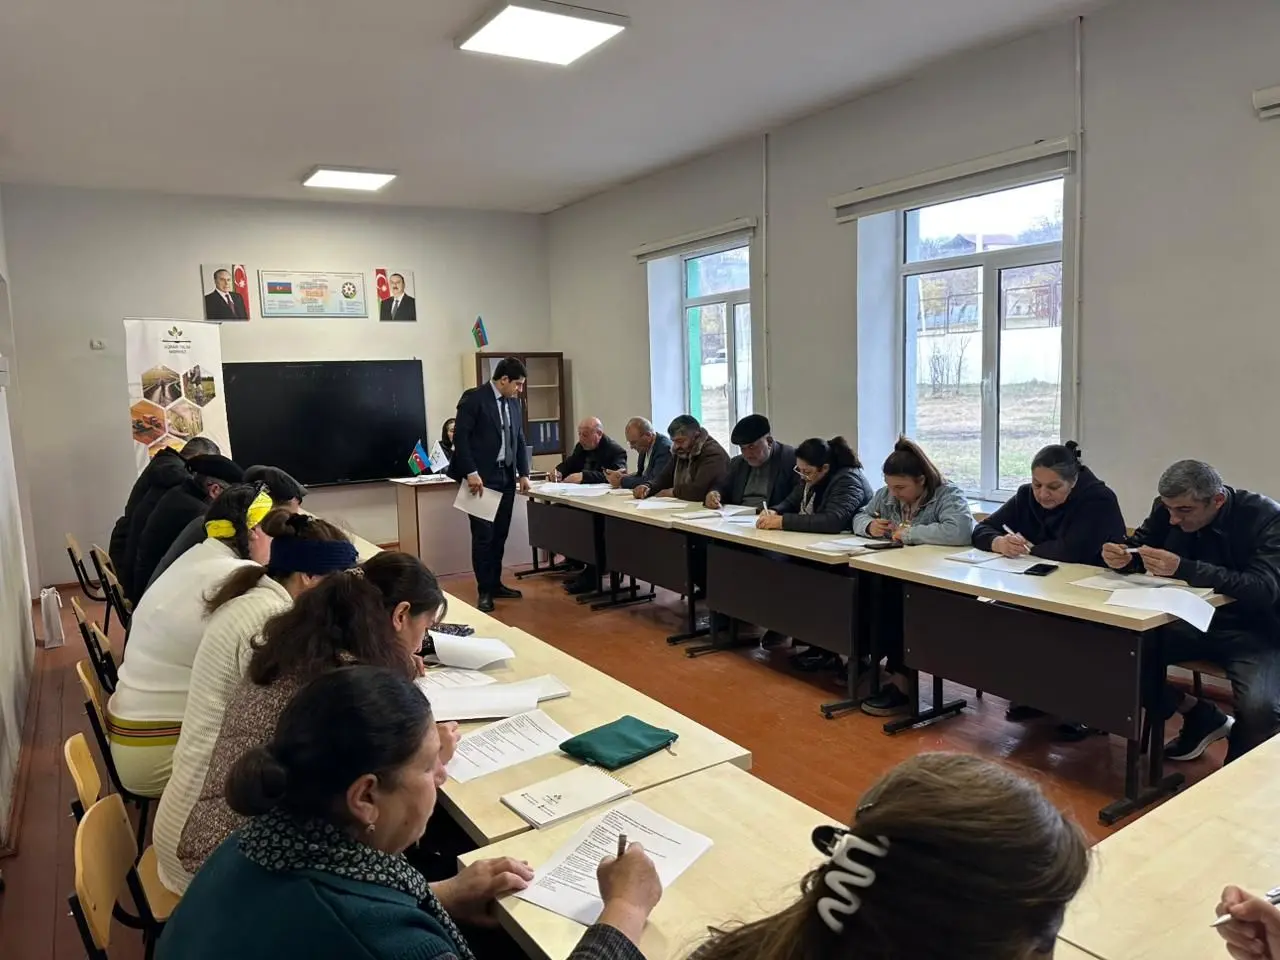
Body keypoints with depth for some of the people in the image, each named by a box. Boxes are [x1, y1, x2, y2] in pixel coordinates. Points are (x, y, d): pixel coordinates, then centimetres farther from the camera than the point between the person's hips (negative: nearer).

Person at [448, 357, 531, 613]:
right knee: (483, 535, -4)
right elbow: (460, 437, -13)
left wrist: (523, 473, 9)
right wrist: (470, 473, -18)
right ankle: (484, 591, 5)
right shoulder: (474, 398, -9)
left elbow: (519, 440, 17)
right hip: (482, 478, -7)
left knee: (500, 534, 10)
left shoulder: (513, 402, 13)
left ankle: (496, 584, 21)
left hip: (506, 477, 7)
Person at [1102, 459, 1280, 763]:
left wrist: (1183, 569, -42)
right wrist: (1121, 555, -20)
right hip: (1191, 621, 5)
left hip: (1253, 632, -5)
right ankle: (1200, 716, 8)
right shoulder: (1169, 509, -5)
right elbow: (1136, 544, 7)